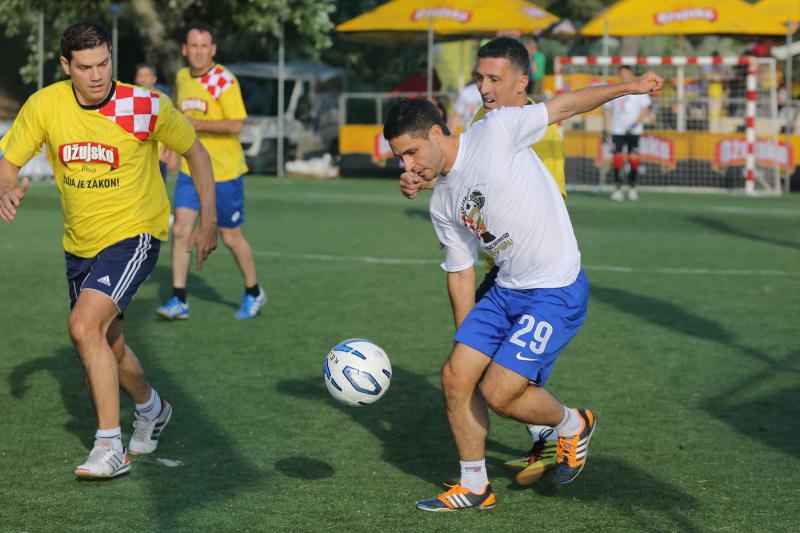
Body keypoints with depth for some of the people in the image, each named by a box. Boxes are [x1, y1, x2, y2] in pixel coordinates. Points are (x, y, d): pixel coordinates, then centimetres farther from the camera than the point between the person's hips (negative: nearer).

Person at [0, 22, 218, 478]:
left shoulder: (146, 108, -17)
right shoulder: (44, 106, -10)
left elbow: (196, 153, -1)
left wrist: (209, 221, -2)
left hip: (134, 236, -5)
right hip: (80, 246, 5)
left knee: (85, 325, -25)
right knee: (107, 345, 18)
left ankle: (111, 448, -17)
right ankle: (152, 409, 49)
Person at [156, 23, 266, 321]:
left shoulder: (223, 81, -14)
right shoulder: (182, 78, 7)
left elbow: (236, 125, -22)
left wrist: (196, 124, -27)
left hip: (225, 171, -5)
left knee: (231, 237, 6)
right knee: (180, 230, -8)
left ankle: (253, 293, 27)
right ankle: (179, 301, -3)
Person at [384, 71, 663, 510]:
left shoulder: (495, 133, -12)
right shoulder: (441, 205, 8)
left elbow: (565, 106, -6)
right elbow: (460, 273, 16)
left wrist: (628, 87, -8)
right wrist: (465, 340, 18)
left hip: (557, 292, -7)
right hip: (505, 291, 7)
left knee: (498, 393, -13)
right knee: (455, 377, 0)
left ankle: (572, 425, 18)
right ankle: (474, 487, 18)